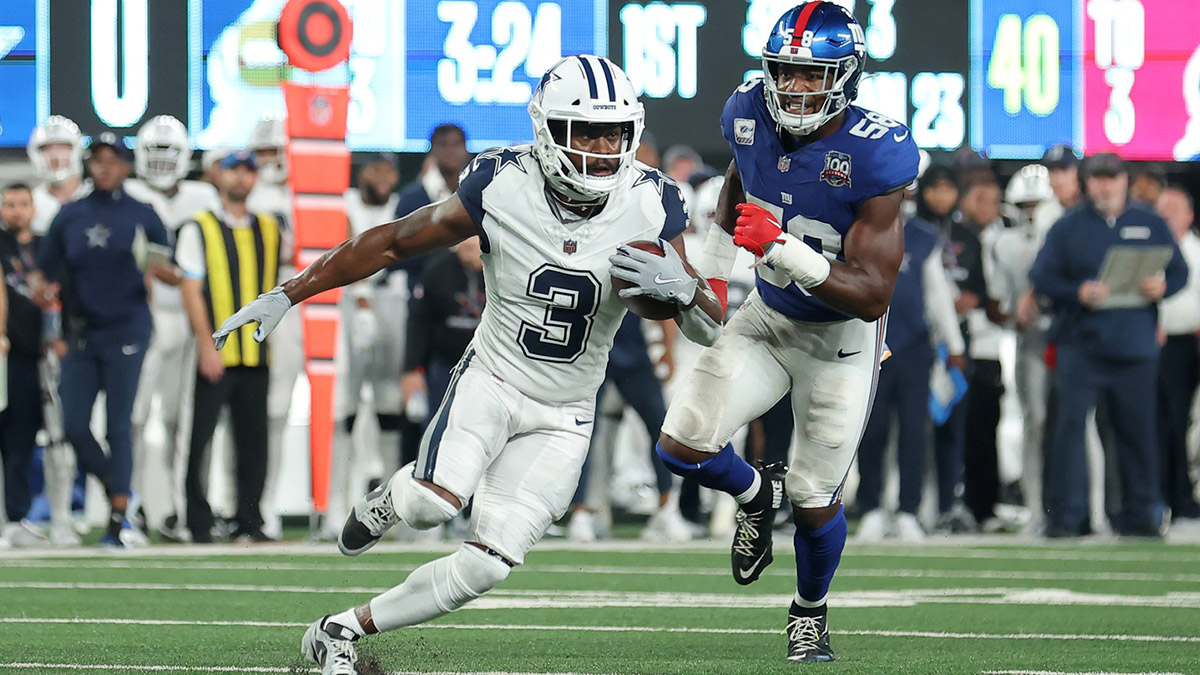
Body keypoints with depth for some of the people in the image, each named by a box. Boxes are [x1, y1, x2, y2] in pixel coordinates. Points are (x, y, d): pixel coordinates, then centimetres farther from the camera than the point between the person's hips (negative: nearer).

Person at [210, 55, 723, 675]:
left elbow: (712, 329, -4)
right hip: (490, 379, -2)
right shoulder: (502, 186, -16)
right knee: (432, 505, -30)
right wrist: (286, 296, -2)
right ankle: (389, 500, 9)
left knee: (488, 565, -8)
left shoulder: (649, 205, -11)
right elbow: (393, 242, -3)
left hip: (562, 416, 2)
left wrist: (679, 287, -29)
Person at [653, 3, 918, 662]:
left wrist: (782, 248, -41)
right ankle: (755, 494, 23)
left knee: (813, 499, 3)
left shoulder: (873, 155, -29)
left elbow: (872, 297, -31)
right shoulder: (751, 116, -14)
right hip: (767, 316, 4)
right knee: (682, 445, -12)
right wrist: (710, 272, 20)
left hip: (840, 336, -4)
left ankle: (811, 610, 35)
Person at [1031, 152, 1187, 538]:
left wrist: (1162, 287, -10)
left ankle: (1138, 514, 15)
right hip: (1082, 344, -2)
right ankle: (1064, 516, -7)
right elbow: (1042, 277, -1)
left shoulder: (1150, 225, 11)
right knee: (1070, 426, -10)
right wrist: (1079, 292, -17)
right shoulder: (1068, 227, 5)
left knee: (1137, 430, 5)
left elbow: (1179, 271, 12)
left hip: (1136, 348, 2)